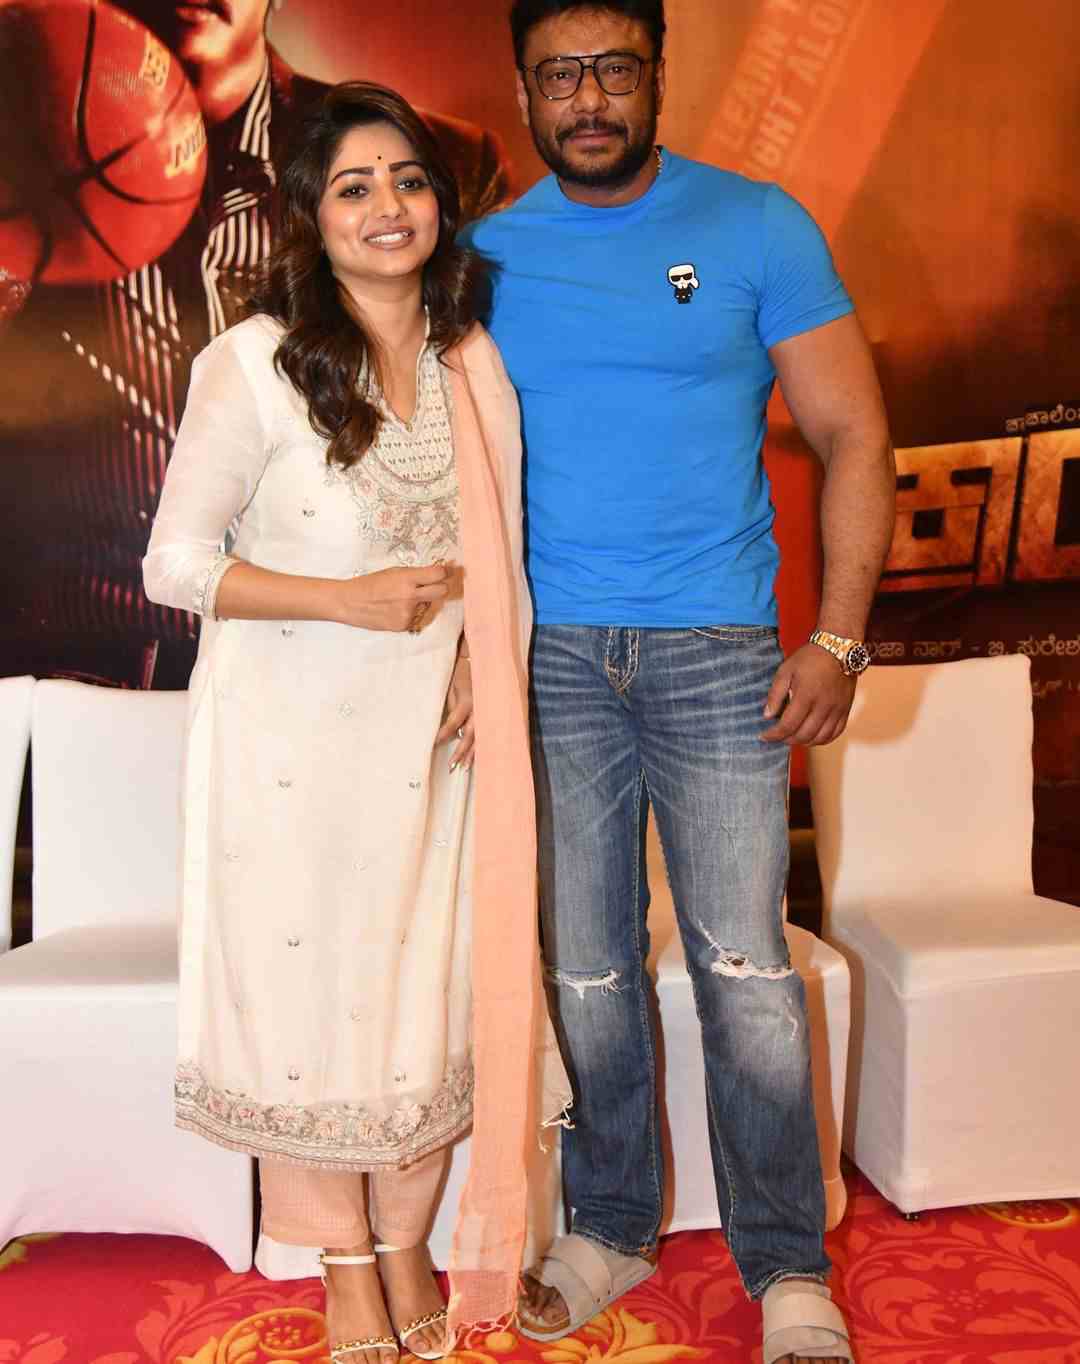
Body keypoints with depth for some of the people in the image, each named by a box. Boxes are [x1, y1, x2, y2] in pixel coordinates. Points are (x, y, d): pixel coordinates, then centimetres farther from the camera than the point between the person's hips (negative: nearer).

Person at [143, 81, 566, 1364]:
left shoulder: (472, 359, 5)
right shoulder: (253, 363, -10)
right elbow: (176, 565, -8)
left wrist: (484, 662, -3)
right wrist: (350, 600, -17)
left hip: (431, 731, 4)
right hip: (289, 735, -4)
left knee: (429, 987, 9)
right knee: (306, 986, 6)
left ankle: (409, 1254, 32)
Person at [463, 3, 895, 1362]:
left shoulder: (759, 228, 3)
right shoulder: (485, 258, 9)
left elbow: (853, 440, 1)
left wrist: (837, 640, -9)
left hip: (715, 651, -2)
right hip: (546, 655, 2)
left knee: (744, 967, -2)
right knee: (585, 971, 9)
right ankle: (610, 1229, 27)